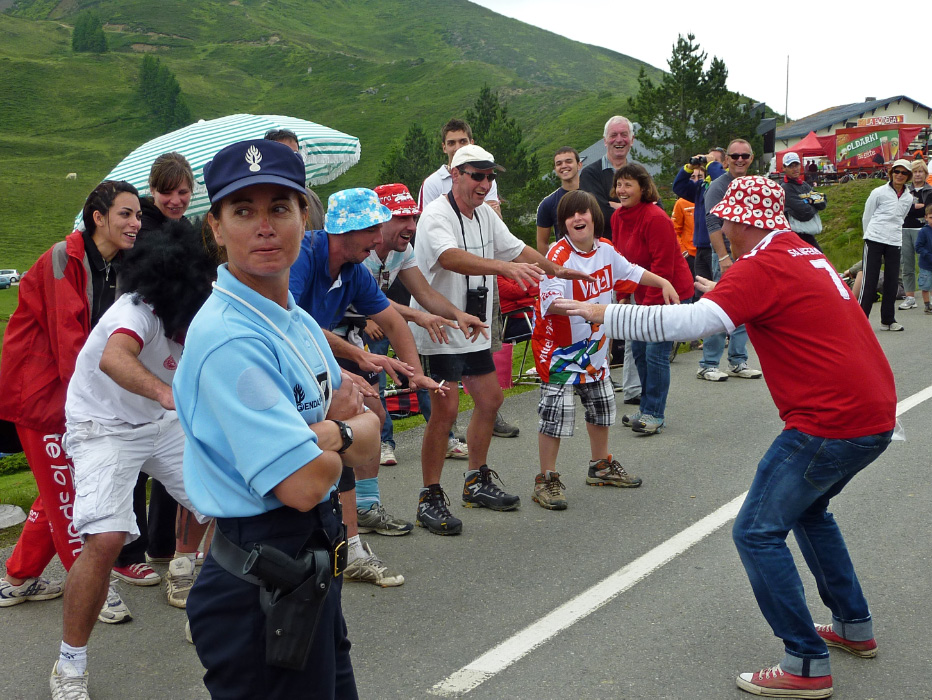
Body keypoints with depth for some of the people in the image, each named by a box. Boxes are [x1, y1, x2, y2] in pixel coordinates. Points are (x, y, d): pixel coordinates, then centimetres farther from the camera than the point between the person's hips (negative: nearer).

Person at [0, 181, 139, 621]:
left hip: (75, 391, 8)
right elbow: (67, 334, -22)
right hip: (38, 389, -8)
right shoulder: (64, 259, -16)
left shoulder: (118, 269, 7)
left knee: (59, 488, 14)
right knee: (64, 489, -2)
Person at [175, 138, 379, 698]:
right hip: (263, 591, -9)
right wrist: (345, 439, -6)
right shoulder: (229, 339, -22)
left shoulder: (300, 322, 8)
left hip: (312, 574, 9)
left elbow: (369, 452, 7)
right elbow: (303, 483, -27)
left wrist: (333, 431, -15)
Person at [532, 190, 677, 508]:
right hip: (561, 349, -8)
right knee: (557, 413, -10)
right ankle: (546, 481, 3)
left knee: (601, 408, 20)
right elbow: (551, 302, -34)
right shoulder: (559, 256, -22)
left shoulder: (606, 249, 1)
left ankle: (601, 467, 40)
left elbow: (630, 271, 20)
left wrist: (663, 283, 14)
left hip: (595, 347, 8)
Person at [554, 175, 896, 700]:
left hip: (832, 422, -10)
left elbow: (689, 322, -25)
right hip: (875, 415, 10)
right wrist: (722, 291, 29)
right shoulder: (807, 254, 15)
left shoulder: (763, 266, -14)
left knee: (758, 532, -4)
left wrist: (604, 315, -18)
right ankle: (855, 628, 35)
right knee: (808, 509, 28)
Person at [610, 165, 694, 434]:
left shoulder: (656, 218, -21)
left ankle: (654, 414, 0)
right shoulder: (618, 217, 5)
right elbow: (620, 258, 13)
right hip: (644, 295, 9)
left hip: (669, 293, -9)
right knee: (639, 349, 12)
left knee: (656, 352, -10)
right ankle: (647, 407, 25)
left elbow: (662, 266, -21)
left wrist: (651, 303, -19)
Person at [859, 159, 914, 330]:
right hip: (874, 241, -4)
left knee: (892, 282, 5)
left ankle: (888, 320, 14)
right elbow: (866, 216, 7)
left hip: (894, 243, 4)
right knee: (870, 280, -6)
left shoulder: (908, 198, 11)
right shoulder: (879, 193, -1)